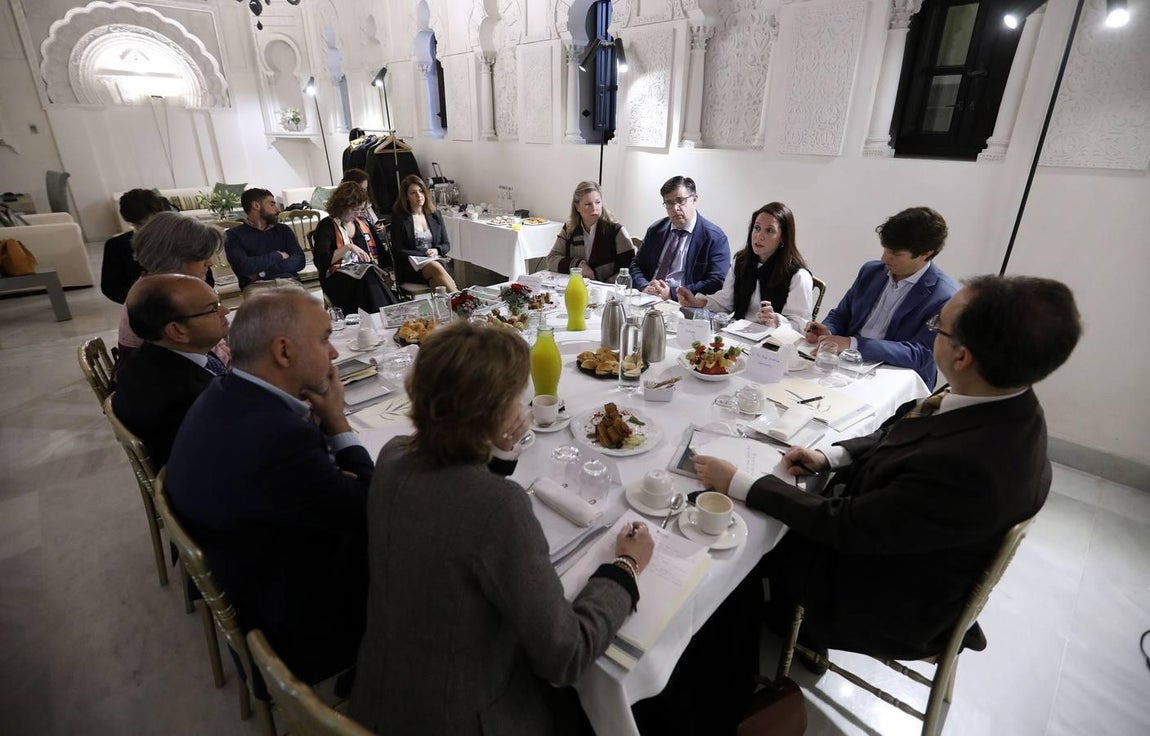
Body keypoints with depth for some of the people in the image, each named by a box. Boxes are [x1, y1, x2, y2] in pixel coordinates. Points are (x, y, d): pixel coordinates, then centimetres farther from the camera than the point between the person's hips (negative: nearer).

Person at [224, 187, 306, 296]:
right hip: (256, 285, -2)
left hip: (288, 281, 2)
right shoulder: (234, 234, 9)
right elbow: (243, 267, -7)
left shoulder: (283, 230, 20)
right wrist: (277, 256, 3)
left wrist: (263, 269, -3)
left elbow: (299, 261, 7)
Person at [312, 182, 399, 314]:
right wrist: (348, 247, -19)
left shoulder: (362, 222, 19)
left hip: (368, 273, 5)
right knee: (369, 279, -36)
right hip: (338, 278, -4)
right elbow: (320, 261, -12)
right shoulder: (326, 226, 0)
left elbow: (380, 251, 24)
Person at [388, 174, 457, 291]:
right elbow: (397, 252, -1)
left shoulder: (435, 215, 16)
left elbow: (446, 245, 16)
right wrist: (423, 255, -13)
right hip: (410, 268, -3)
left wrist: (436, 251, -8)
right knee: (434, 267, -36)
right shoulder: (398, 219, 4)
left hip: (436, 261, 3)